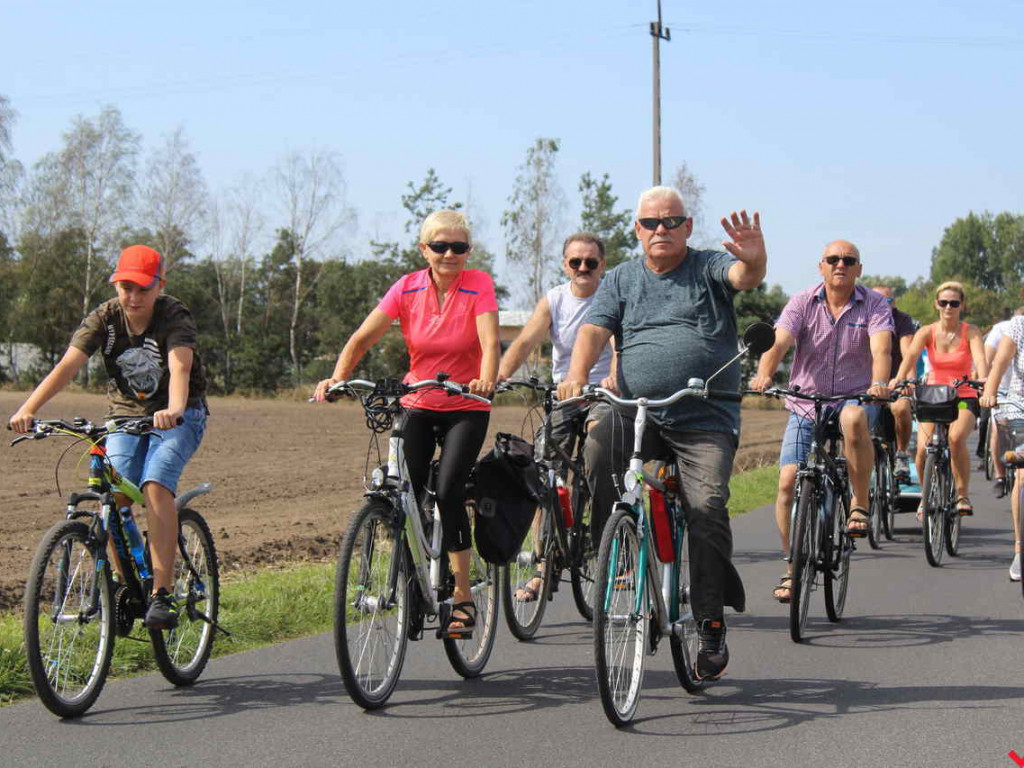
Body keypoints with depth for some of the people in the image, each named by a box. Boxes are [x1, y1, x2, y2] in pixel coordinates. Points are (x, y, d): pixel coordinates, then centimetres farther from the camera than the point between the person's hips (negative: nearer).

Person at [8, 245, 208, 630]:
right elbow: (67, 366, -23)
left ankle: (162, 594, -27)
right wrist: (28, 408, -39)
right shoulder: (104, 318, -11)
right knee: (114, 494, -19)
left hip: (178, 417, -3)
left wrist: (173, 410, -60)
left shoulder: (175, 317, -20)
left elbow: (180, 369, -38)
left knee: (155, 486, -27)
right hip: (126, 414, 3)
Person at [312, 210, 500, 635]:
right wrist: (337, 377, -29)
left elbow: (490, 343, -23)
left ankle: (463, 597, -8)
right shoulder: (408, 288, -5)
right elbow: (363, 337, -12)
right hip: (418, 405, 3)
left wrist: (486, 380, -44)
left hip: (467, 409, -2)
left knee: (449, 491, -19)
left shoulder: (478, 285, -11)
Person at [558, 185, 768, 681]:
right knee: (594, 451, -28)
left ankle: (711, 627, -6)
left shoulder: (709, 268, 7)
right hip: (636, 414, 2)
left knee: (706, 508, -19)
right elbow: (594, 328, 2)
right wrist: (576, 375, -19)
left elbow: (745, 277, -15)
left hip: (706, 421, -2)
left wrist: (754, 258, -40)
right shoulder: (621, 280, 15)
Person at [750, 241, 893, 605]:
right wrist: (764, 374, -40)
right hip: (806, 405, 2)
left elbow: (881, 349, -22)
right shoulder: (802, 303, -3)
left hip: (855, 397, -2)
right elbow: (779, 342, -18)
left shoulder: (874, 305, -5)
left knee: (854, 419, -39)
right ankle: (792, 568, 7)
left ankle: (860, 503, -20)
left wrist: (878, 384, -43)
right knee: (788, 482, -10)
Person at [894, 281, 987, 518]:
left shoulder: (970, 332, -4)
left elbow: (980, 358, -21)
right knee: (923, 448, -19)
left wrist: (984, 380, -43)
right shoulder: (927, 332, -2)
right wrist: (899, 379, -39)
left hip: (964, 398, -2)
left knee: (956, 438, -32)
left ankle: (963, 494, -14)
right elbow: (911, 356, -19)